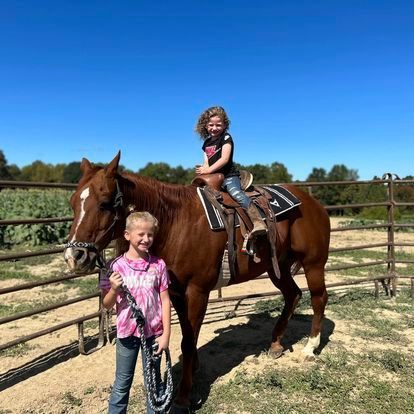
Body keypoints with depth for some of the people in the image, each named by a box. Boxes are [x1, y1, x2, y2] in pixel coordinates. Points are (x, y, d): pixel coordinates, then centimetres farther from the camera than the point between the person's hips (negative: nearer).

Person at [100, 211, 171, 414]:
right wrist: (114, 289, -25)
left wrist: (166, 334, -6)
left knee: (154, 381, 18)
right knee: (122, 383, 17)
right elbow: (107, 305, -4)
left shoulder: (158, 265, -8)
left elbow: (165, 300, -4)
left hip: (154, 332, 1)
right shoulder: (117, 266, -10)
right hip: (127, 333, 0)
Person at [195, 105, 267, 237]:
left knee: (237, 194, -32)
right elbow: (207, 162, 13)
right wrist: (202, 169, -11)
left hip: (229, 176, -8)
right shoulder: (206, 143, 17)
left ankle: (258, 222, -39)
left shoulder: (226, 138, -4)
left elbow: (224, 159, -17)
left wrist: (209, 170, -25)